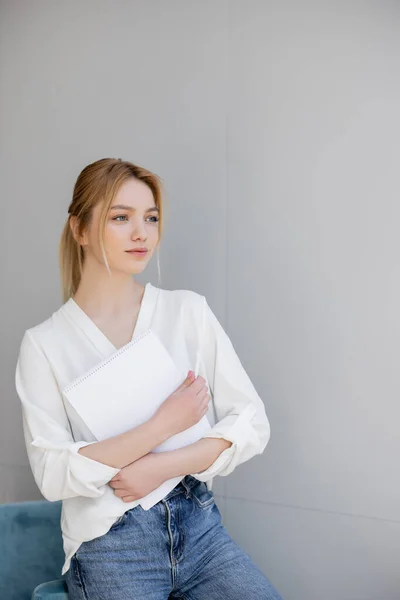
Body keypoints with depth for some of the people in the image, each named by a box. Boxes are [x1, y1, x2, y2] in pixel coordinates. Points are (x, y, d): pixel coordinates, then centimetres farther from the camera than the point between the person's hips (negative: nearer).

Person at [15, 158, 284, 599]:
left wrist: (162, 467, -13)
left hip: (199, 526, 3)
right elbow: (51, 475, -11)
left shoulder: (188, 310, 2)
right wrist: (163, 425, -17)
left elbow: (253, 422, -1)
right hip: (108, 546, -2)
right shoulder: (44, 344, -4)